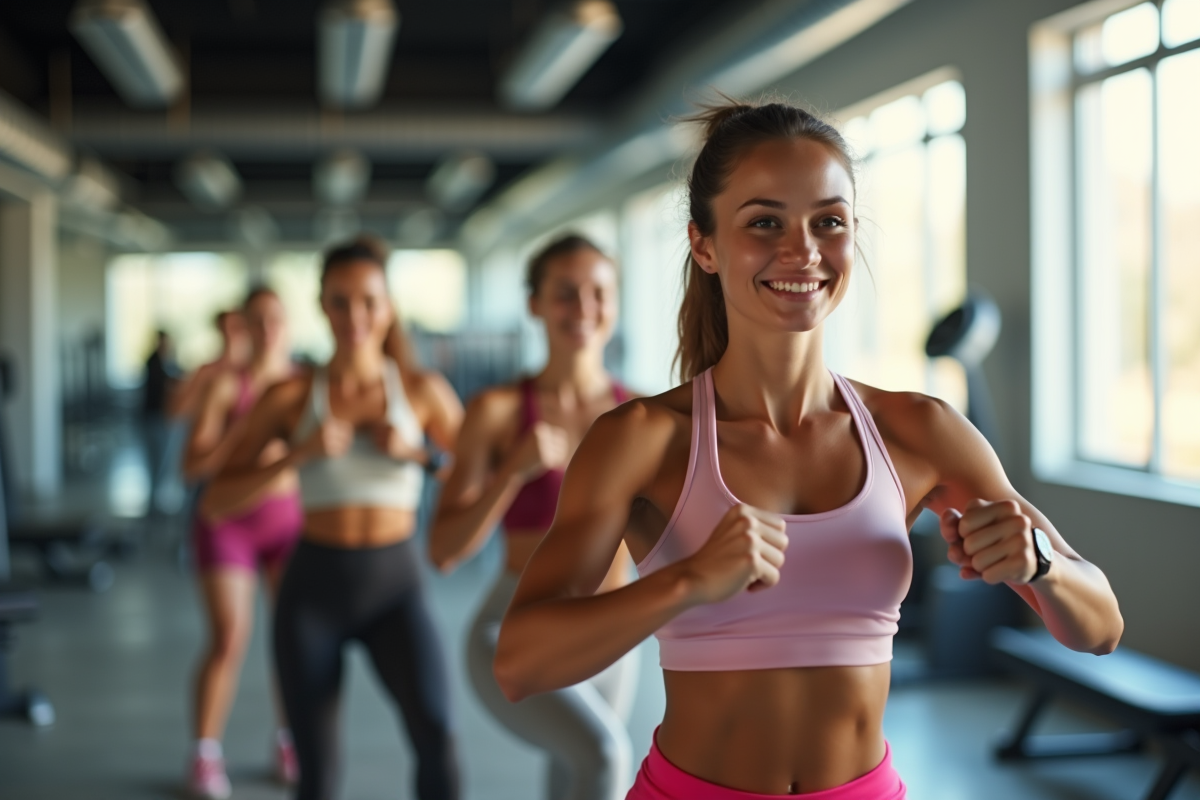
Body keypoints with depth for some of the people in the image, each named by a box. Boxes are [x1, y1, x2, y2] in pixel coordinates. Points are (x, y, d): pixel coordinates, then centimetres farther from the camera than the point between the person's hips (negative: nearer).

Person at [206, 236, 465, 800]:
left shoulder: (423, 389, -1)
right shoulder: (290, 397, -1)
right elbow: (222, 491, -2)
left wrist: (415, 453, -15)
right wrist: (299, 454, -17)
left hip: (395, 585, 0)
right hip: (314, 585, 1)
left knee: (436, 737, -23)